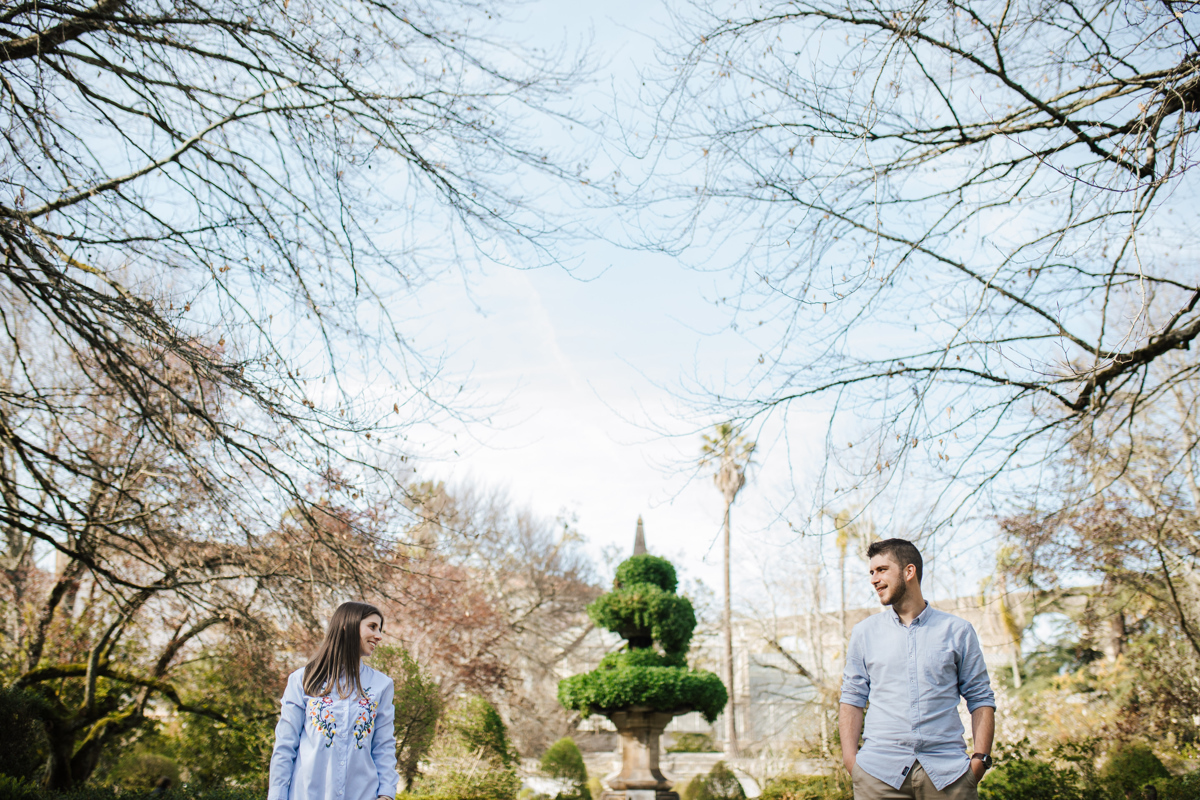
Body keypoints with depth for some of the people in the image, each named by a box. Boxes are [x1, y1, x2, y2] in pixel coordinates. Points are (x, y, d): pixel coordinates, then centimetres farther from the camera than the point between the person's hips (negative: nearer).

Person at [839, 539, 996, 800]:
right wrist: (850, 759, -3)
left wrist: (980, 758, -4)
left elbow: (980, 698, 7)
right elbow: (852, 698, 8)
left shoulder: (958, 631, 7)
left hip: (946, 769, 0)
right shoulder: (864, 632, 9)